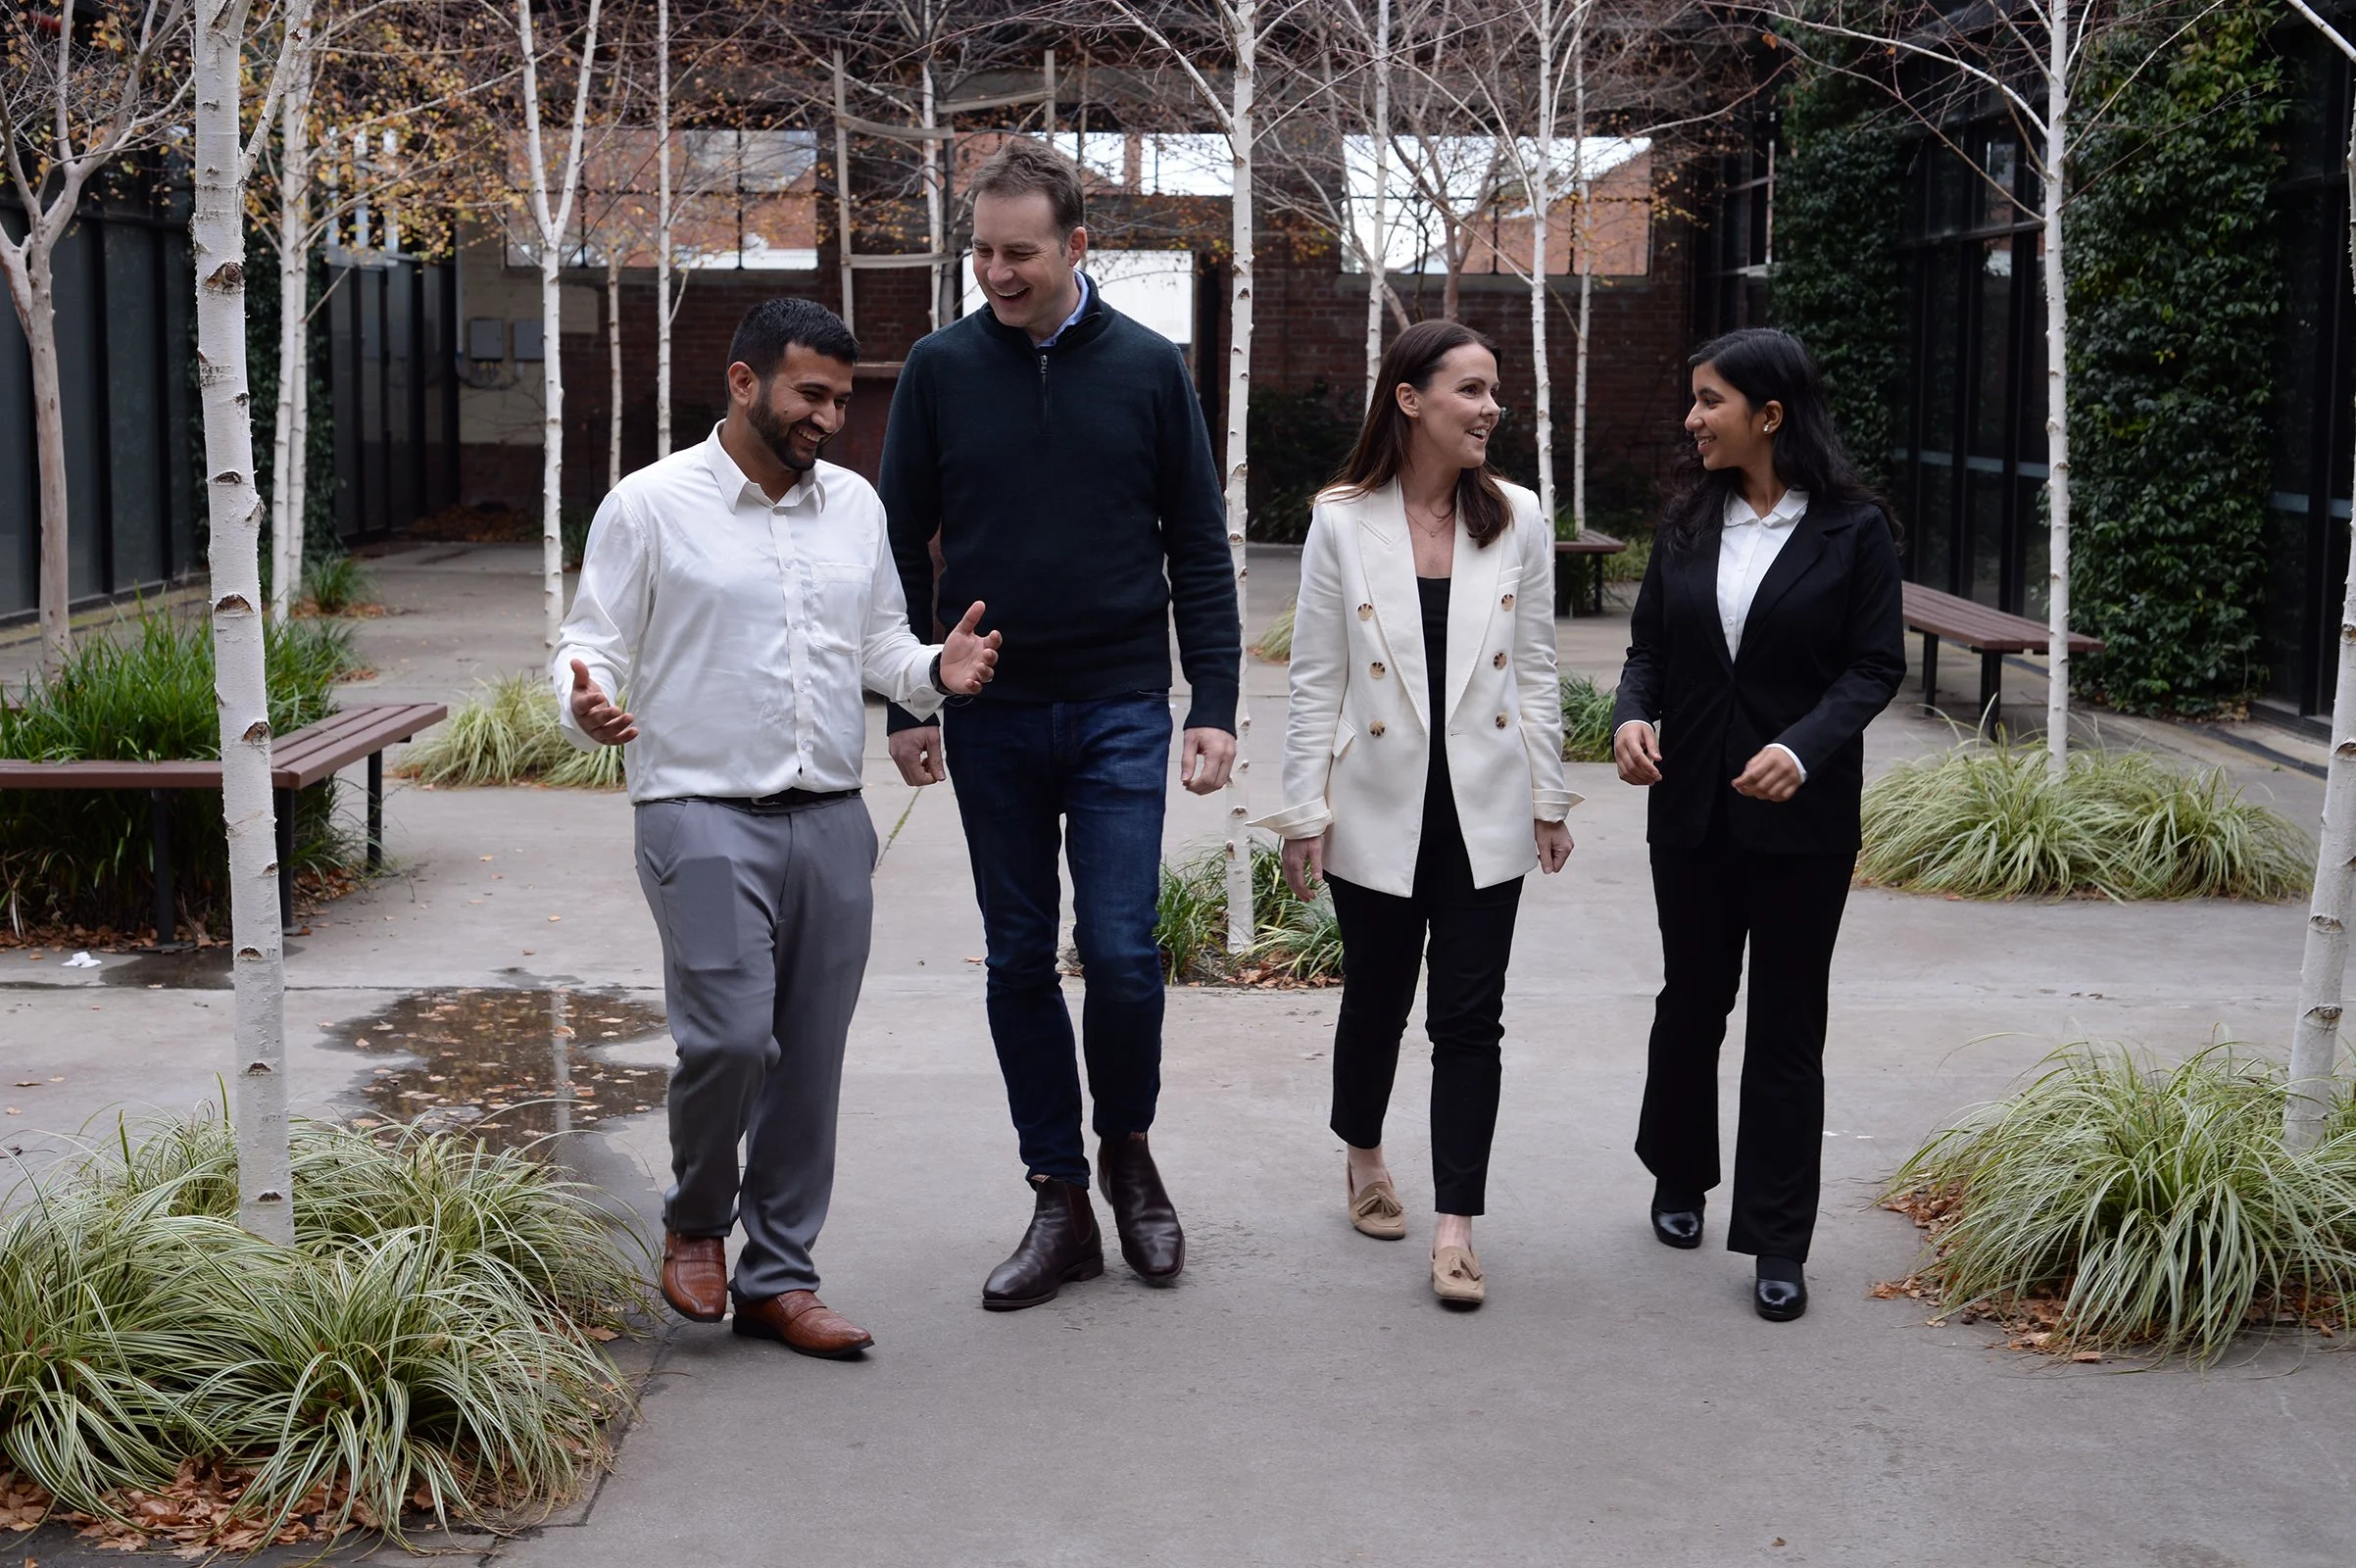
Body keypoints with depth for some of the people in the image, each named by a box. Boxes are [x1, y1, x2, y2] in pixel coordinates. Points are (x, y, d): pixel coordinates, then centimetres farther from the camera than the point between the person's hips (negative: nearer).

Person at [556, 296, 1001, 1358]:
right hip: (704, 817, -5)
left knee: (811, 1058, 6)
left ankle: (779, 1278, 18)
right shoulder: (650, 505, -1)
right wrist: (587, 708, -22)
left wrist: (933, 671, -1)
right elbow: (593, 642, 0)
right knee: (730, 1035, -16)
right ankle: (696, 1221, 13)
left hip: (831, 820, 5)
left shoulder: (854, 504, 14)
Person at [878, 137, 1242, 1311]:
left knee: (1121, 954, -7)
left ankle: (1127, 1150, 20)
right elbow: (903, 545, 7)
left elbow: (1200, 551, 3)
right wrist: (905, 704, 2)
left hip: (1120, 716, -1)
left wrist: (1216, 707, -3)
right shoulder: (942, 368, 2)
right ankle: (1059, 1201, 18)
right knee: (1019, 963, 7)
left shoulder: (1149, 368, 0)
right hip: (989, 721, 2)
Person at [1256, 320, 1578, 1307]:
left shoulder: (1517, 520, 1)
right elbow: (1316, 680, -2)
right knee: (1376, 1000, 13)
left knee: (1470, 1019, 0)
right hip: (1380, 808, -1)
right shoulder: (1342, 522, -5)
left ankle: (1455, 1227, 4)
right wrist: (1305, 810, -4)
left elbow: (1534, 670, 7)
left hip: (1485, 809, 1)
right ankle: (1363, 1159, 39)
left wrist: (1549, 799, 6)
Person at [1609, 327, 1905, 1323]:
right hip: (1692, 805, 4)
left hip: (1801, 816, -4)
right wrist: (1632, 716, -12)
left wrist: (1805, 749, -25)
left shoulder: (1853, 528, -8)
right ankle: (1679, 1178, 37)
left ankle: (1777, 1244, 10)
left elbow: (1875, 665, -9)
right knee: (1691, 998, 16)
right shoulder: (1689, 522, 5)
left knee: (1786, 1024, 3)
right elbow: (1650, 644, 8)